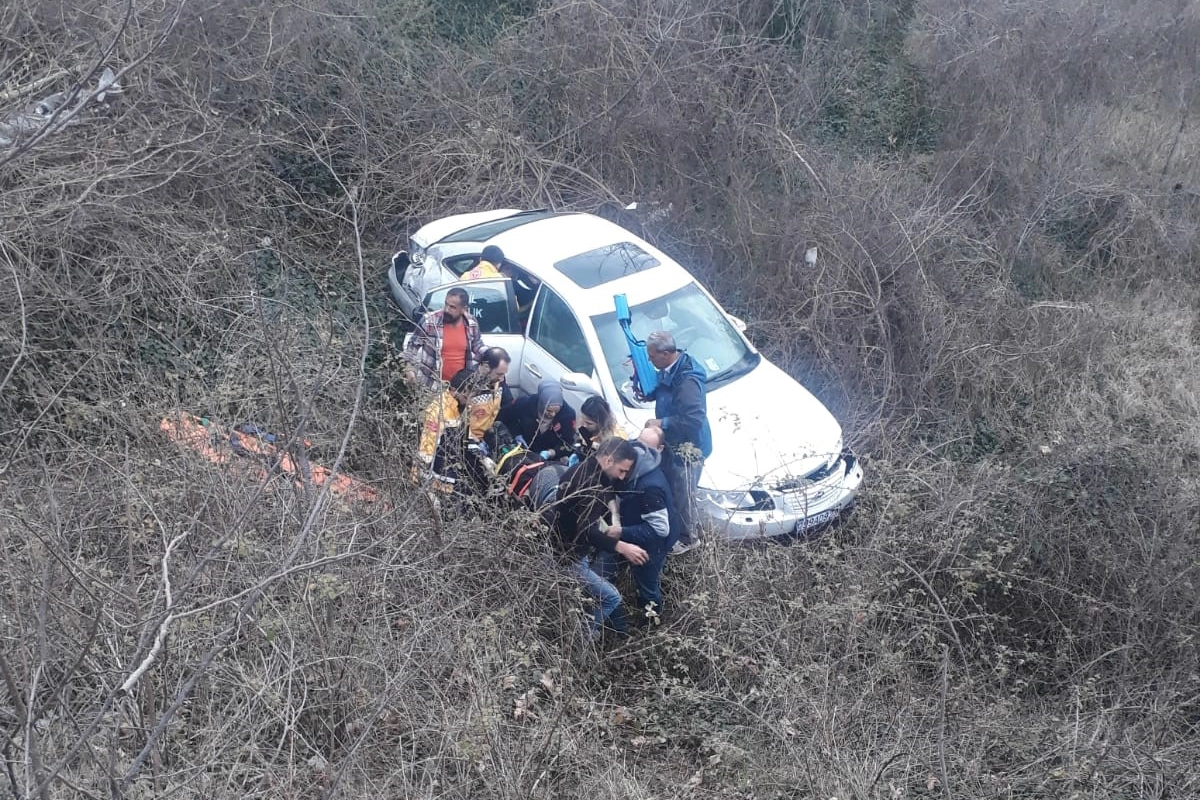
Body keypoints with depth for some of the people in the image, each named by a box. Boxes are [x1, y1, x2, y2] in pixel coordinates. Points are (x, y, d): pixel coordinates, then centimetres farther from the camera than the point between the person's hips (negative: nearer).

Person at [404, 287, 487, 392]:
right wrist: (410, 369, -6)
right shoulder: (429, 320, -14)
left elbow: (477, 344, 14)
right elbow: (414, 344, -2)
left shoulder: (471, 323, -3)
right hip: (431, 385, -3)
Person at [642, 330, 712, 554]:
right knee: (668, 489, 23)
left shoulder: (687, 380, -30)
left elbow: (695, 419, -35)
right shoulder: (667, 372, 1)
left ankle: (688, 538, 24)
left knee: (683, 494, 4)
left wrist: (662, 423, -27)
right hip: (672, 442, 10)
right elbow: (649, 394, 18)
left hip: (688, 447, -10)